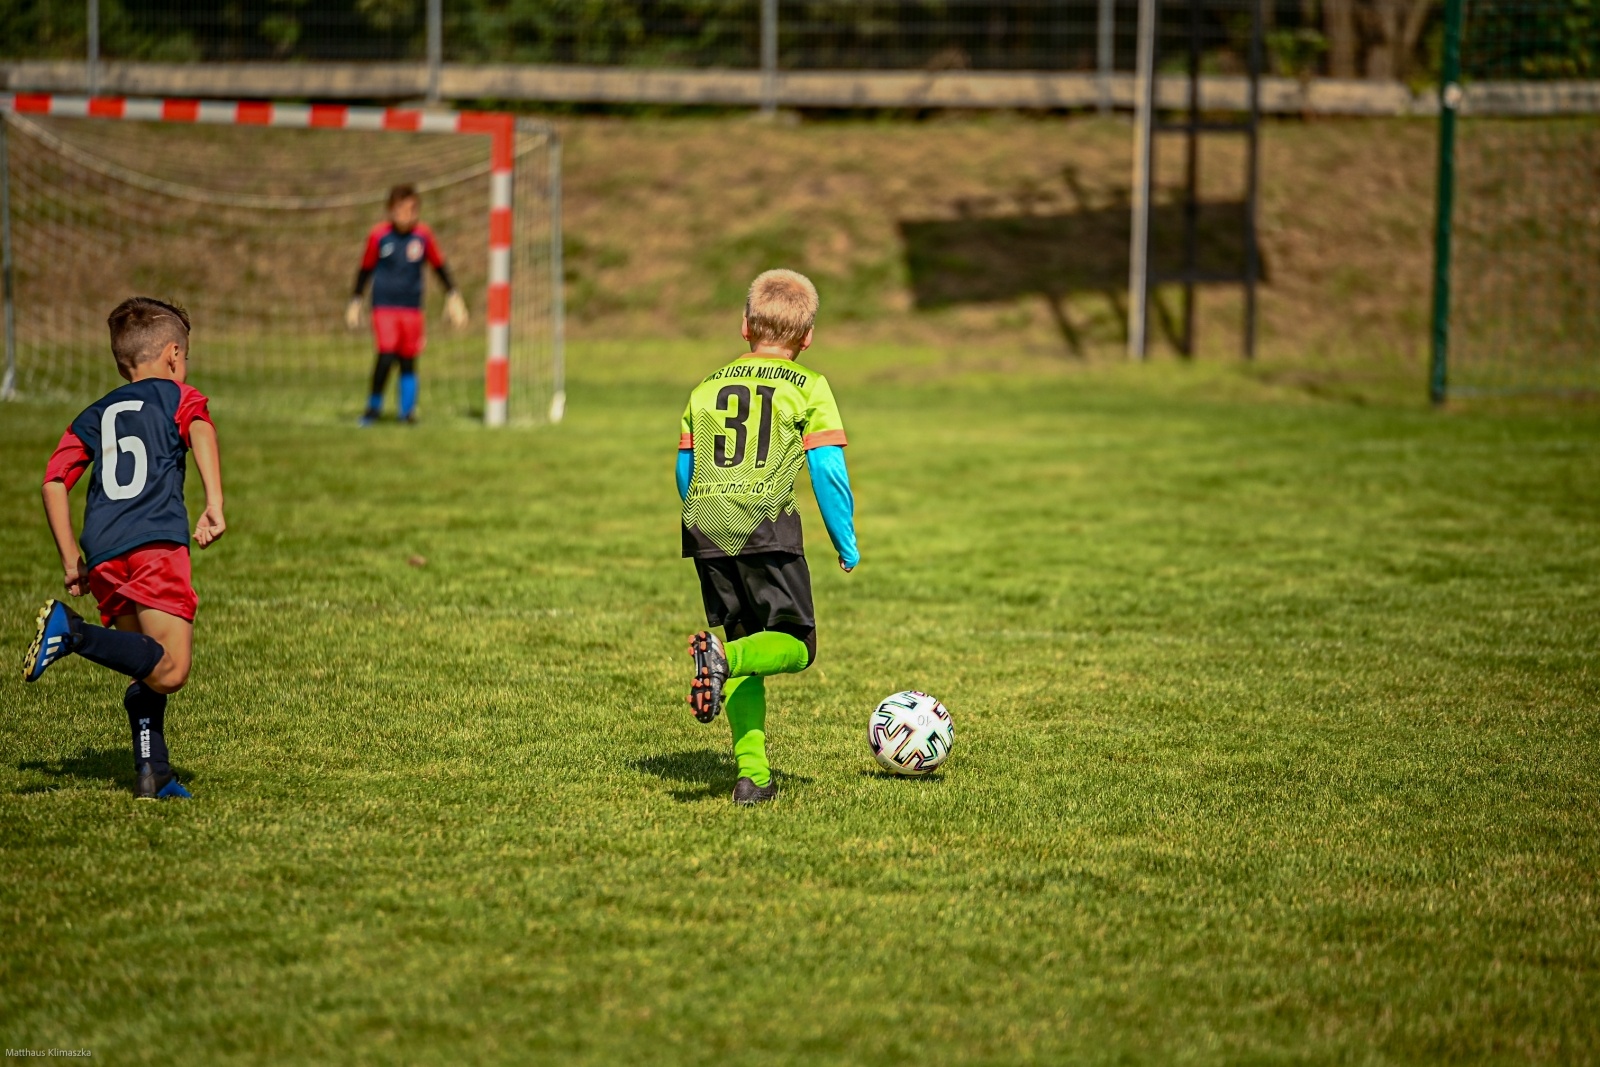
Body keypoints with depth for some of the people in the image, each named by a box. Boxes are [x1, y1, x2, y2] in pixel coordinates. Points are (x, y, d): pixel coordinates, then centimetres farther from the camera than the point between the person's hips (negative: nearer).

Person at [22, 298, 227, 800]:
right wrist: (214, 504, -18)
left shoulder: (93, 417, 27)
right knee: (170, 672, -13)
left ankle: (154, 773, 2)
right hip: (157, 543, -6)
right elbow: (200, 432, -8)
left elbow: (54, 481, 18)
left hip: (103, 558, 6)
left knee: (148, 673, 15)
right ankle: (72, 631, -27)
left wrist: (70, 557, 21)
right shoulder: (178, 396, 15)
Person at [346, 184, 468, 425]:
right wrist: (355, 302, 9)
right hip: (384, 305, -2)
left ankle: (407, 411, 13)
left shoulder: (423, 235, -1)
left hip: (412, 308, 2)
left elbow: (439, 266, 11)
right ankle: (374, 407, 1)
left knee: (408, 361, 3)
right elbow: (366, 269, 7)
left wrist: (453, 296, 9)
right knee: (386, 356, -14)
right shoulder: (379, 235, -5)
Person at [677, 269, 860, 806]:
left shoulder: (707, 387, 16)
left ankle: (752, 774, 6)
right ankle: (724, 655, -28)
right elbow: (828, 469, -2)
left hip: (706, 530, 5)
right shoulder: (809, 388, 4)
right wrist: (847, 545, 5)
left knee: (747, 646, 15)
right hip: (767, 528, -5)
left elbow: (684, 470, 18)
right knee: (796, 646, 3)